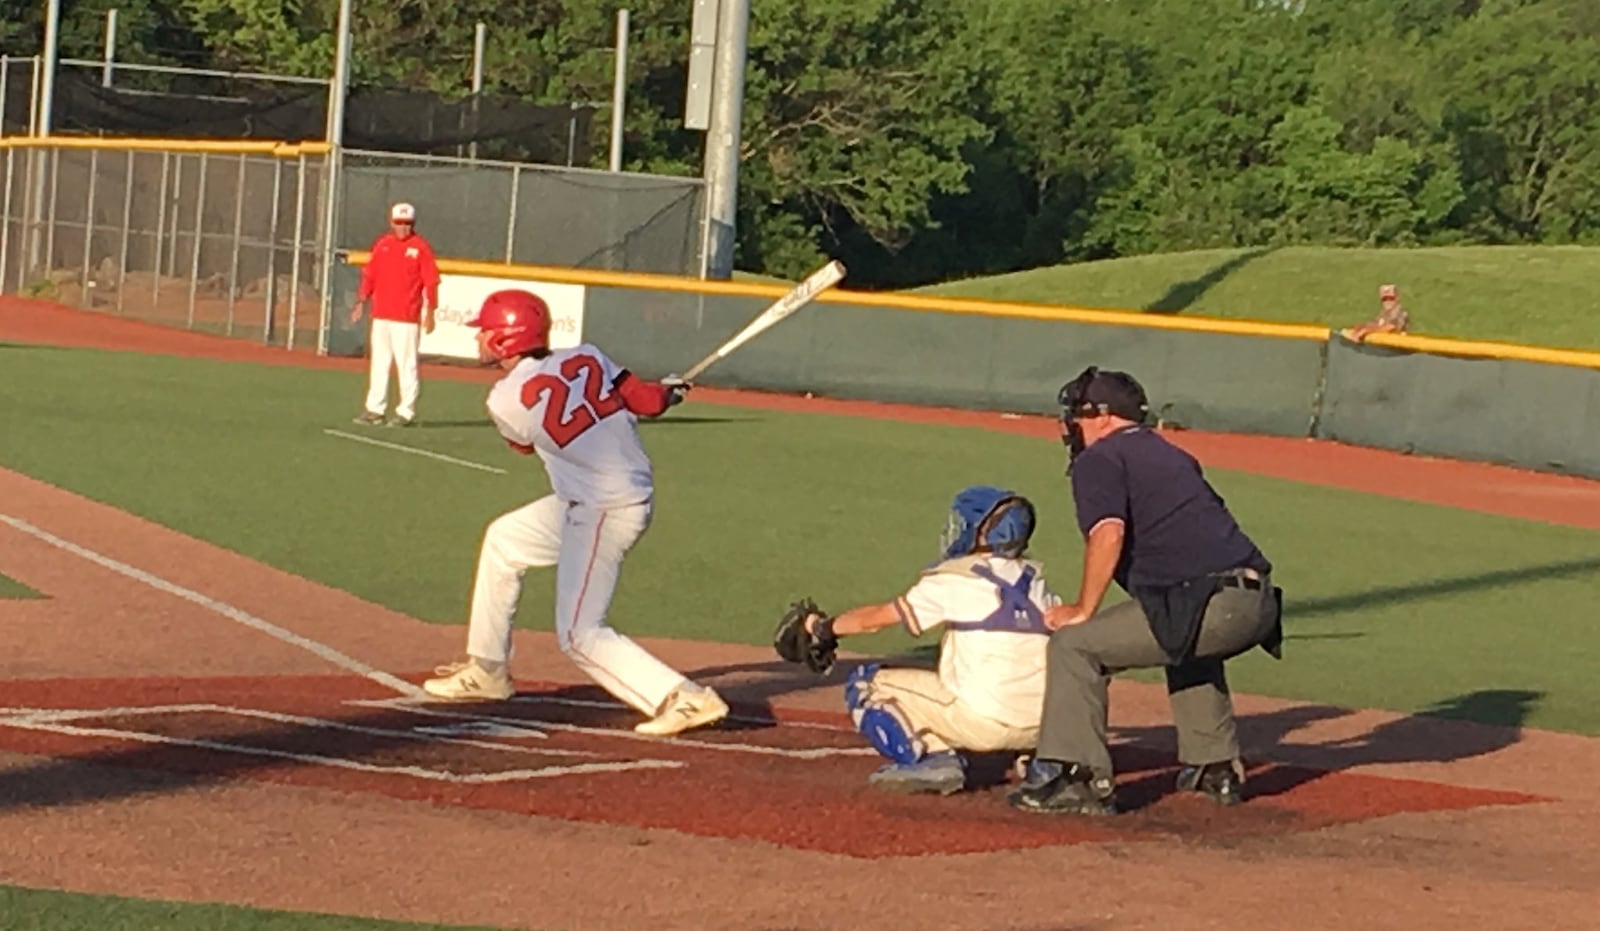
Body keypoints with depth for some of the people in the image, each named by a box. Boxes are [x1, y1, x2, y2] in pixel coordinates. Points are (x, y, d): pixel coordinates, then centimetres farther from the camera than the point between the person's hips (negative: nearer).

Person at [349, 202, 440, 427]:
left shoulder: (420, 247, -3)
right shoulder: (382, 245, 11)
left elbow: (431, 282, -5)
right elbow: (369, 276, 14)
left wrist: (430, 313, -10)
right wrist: (361, 302, 6)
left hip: (407, 318, -5)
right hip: (380, 315, 5)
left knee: (406, 364, -5)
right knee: (378, 362, 9)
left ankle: (406, 412, -1)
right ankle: (374, 409, 14)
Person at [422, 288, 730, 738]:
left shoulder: (506, 401, -12)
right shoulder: (586, 358, -1)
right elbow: (648, 401, -1)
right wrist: (669, 391, 21)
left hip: (605, 512, -9)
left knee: (579, 635, -6)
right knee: (504, 539, 24)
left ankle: (685, 699, -13)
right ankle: (487, 670, 36)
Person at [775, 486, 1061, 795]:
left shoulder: (954, 578, -1)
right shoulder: (1034, 581, 13)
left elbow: (876, 618, 6)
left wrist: (823, 628, 23)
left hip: (981, 720, -7)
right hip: (1038, 729, 7)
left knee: (866, 684, 5)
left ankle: (929, 758, -10)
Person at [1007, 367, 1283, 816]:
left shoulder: (1098, 459, 4)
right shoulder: (1171, 455, 29)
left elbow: (1108, 533, -13)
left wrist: (1083, 611, -4)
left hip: (1210, 605, -9)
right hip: (1260, 603, 9)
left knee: (1073, 645, -2)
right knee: (1187, 646, 39)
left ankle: (1080, 778, -9)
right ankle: (1216, 768, 36)